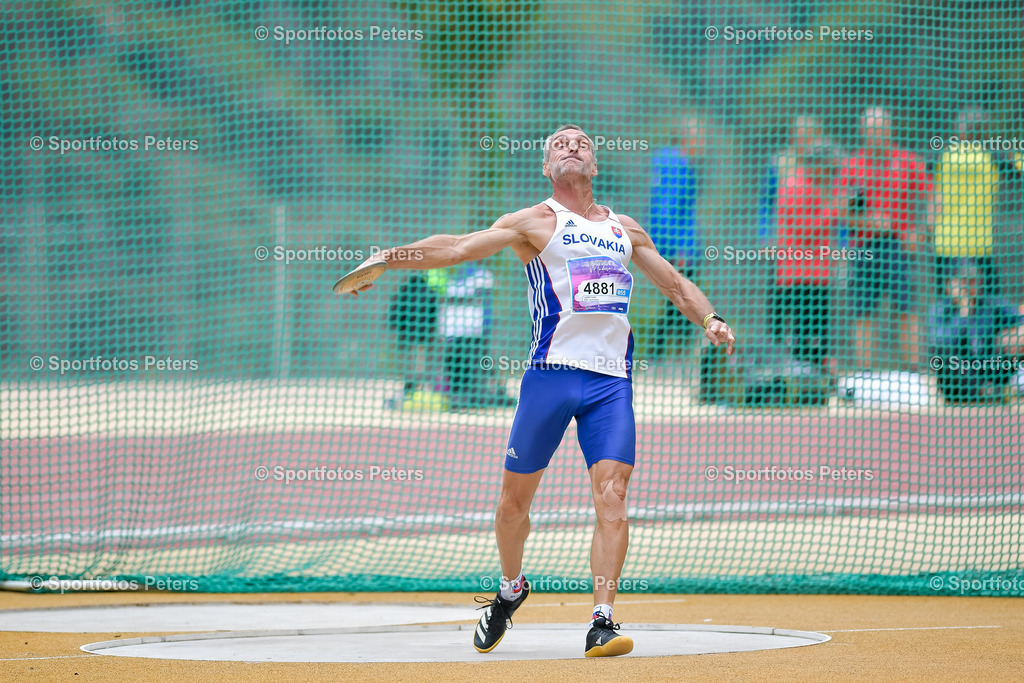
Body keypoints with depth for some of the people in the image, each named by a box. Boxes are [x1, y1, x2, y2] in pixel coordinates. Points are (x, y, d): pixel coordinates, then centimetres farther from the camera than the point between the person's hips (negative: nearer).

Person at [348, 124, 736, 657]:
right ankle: (510, 589, 31)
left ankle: (602, 622, -13)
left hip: (612, 378, 3)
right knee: (515, 495, 4)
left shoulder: (625, 229, 21)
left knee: (611, 495, -12)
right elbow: (460, 247, -3)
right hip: (552, 371, -2)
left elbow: (675, 284, 29)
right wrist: (388, 257, -13)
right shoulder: (535, 222, 7)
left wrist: (709, 319, 11)